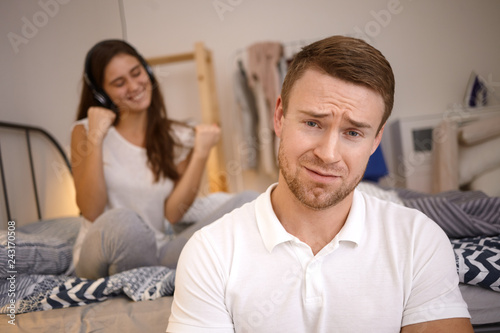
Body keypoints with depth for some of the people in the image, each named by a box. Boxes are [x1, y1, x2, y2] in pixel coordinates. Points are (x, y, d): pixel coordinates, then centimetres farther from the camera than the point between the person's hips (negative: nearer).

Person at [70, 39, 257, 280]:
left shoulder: (178, 138, 6)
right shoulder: (85, 131, 2)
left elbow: (172, 214, -4)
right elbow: (91, 212, -10)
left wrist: (201, 153, -10)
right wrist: (95, 139, -13)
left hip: (159, 251, 3)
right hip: (101, 255, -2)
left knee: (246, 203, -17)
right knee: (123, 220, -39)